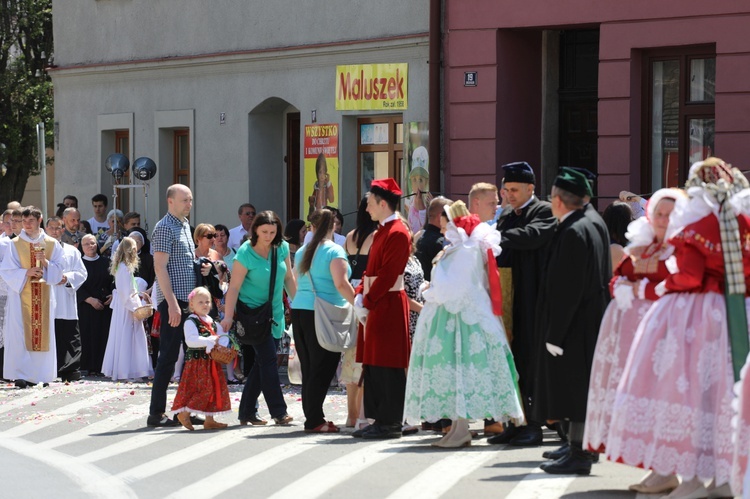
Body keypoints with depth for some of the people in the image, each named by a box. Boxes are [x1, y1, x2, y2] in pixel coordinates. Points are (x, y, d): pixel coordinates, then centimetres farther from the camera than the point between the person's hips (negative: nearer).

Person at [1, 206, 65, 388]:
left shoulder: (52, 244, 8)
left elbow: (59, 270, 5)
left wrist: (45, 263, -12)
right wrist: (26, 272, -17)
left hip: (44, 296, 2)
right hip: (20, 295, -2)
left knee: (42, 334, 2)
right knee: (20, 334, -8)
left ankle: (37, 373, 10)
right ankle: (20, 374, -6)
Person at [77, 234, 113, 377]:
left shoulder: (106, 262, 11)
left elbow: (114, 281, 10)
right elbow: (78, 287, -4)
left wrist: (113, 295, -8)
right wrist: (90, 300, -15)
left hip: (106, 305, 2)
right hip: (87, 306, -2)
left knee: (104, 336, -1)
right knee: (89, 337, -5)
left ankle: (102, 366, 2)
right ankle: (90, 367, -3)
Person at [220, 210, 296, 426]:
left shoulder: (282, 248, 0)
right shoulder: (245, 253, -15)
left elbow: (289, 278, 11)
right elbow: (234, 287, -16)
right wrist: (228, 317, -20)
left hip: (275, 313, 6)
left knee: (263, 363, 8)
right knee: (268, 360, -10)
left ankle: (247, 412, 17)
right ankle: (279, 412, -8)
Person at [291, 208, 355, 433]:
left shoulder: (302, 251, 14)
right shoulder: (334, 251, -8)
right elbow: (341, 284, -19)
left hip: (299, 311, 7)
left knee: (309, 368, 11)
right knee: (322, 369, -3)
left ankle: (312, 417, 13)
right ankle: (314, 420, -4)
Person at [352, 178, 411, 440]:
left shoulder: (397, 233, -14)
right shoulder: (381, 232, 17)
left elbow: (388, 275, -19)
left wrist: (367, 302, -16)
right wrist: (360, 296, 3)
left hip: (388, 306, -10)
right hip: (375, 305, 10)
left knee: (387, 367, -7)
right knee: (373, 364, 11)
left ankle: (390, 423, -3)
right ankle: (380, 419, 15)